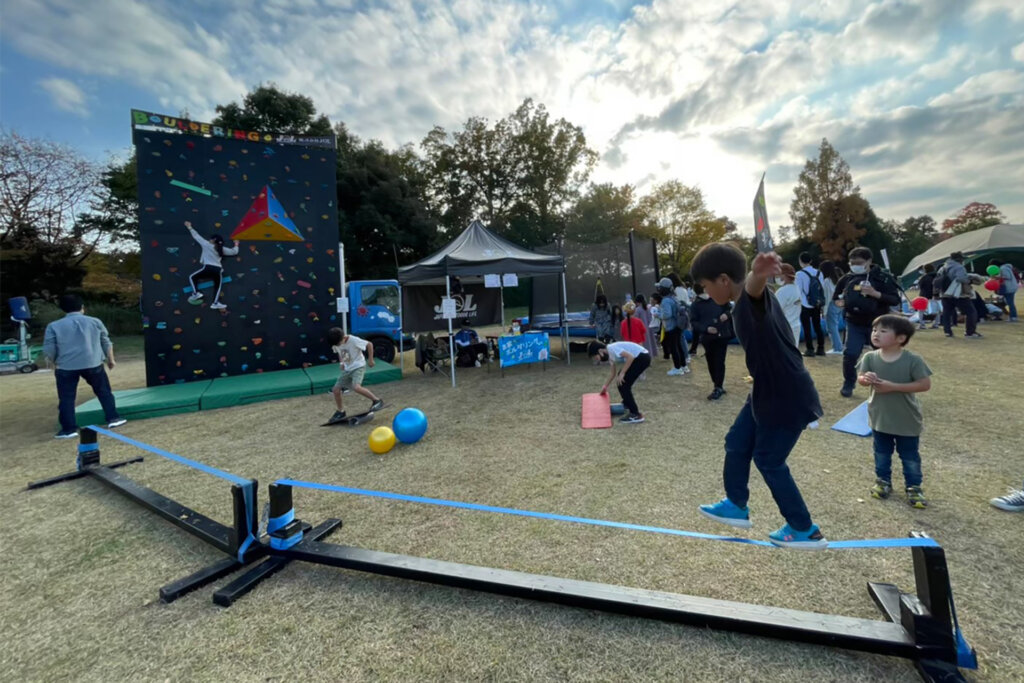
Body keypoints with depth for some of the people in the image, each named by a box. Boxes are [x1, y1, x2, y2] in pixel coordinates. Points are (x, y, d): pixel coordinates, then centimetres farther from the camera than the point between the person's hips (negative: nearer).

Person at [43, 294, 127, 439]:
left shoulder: (53, 326, 3)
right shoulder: (95, 321, 7)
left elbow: (48, 350, 3)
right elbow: (106, 343, 11)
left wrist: (57, 362, 21)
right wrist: (110, 360, 21)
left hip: (66, 367, 0)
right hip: (93, 364, 0)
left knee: (66, 399, 7)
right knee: (104, 391, 13)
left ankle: (69, 429, 7)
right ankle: (113, 418, 12)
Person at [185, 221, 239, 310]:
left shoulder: (206, 245, 5)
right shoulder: (222, 249, 14)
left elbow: (197, 236, 13)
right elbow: (234, 252, 21)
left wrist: (190, 227, 26)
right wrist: (236, 245, 38)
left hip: (208, 268, -4)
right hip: (218, 270, 4)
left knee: (192, 277, 15)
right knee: (218, 286, 18)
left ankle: (196, 293, -3)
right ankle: (216, 303, 5)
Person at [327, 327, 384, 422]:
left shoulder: (354, 340, -24)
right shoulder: (335, 344, -4)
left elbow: (369, 344, -15)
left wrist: (370, 360, -12)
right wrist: (341, 362, 2)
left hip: (358, 367, -7)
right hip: (346, 369, 7)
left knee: (356, 387, -30)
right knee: (336, 390, 1)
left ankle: (377, 400, -15)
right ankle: (340, 411, 22)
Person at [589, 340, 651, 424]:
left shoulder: (612, 348, -16)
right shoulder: (610, 354, 12)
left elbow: (630, 357, -26)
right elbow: (613, 374, 26)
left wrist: (622, 373, -20)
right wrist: (606, 386, 36)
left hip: (643, 357, -10)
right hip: (639, 357, 10)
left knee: (623, 384, -9)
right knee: (620, 381, 21)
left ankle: (636, 415, -6)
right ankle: (627, 405, 40)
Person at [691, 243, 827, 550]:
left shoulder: (753, 300, -24)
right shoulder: (742, 307, 6)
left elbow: (754, 286, -52)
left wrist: (759, 273, -73)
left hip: (788, 399, -10)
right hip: (766, 393, 10)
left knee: (769, 461, 6)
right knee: (736, 444, 18)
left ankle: (806, 531, 28)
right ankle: (737, 506, 39)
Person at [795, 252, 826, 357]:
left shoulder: (800, 274, -10)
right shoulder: (819, 272, 5)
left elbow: (799, 290, -11)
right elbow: (823, 288, 6)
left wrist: (799, 301, -2)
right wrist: (820, 302, 13)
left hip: (805, 305, -5)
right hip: (817, 305, 5)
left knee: (807, 328, 2)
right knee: (817, 326, 13)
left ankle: (810, 350, 2)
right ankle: (821, 348, 17)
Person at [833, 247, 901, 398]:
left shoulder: (882, 278, -8)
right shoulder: (846, 279, 1)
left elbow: (896, 300, -11)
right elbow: (836, 297, 16)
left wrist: (876, 294, -26)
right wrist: (839, 302, -7)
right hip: (854, 324, 2)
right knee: (850, 354, -6)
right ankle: (848, 385, 11)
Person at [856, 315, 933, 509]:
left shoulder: (913, 360, -17)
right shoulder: (870, 357, -9)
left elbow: (925, 384, -17)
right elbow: (860, 378, -6)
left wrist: (893, 386, -25)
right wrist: (866, 379, -30)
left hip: (907, 420, -2)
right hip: (879, 417, 3)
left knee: (910, 457, 14)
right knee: (882, 454, 19)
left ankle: (914, 487, 30)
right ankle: (883, 481, 36)